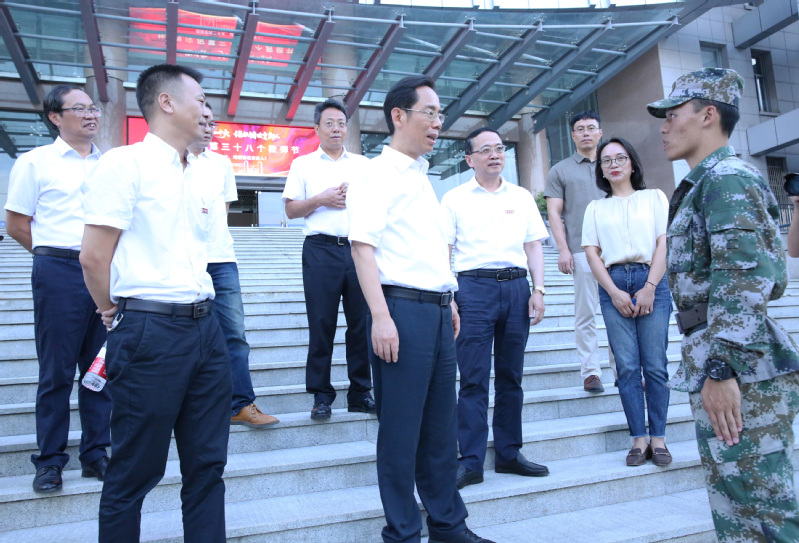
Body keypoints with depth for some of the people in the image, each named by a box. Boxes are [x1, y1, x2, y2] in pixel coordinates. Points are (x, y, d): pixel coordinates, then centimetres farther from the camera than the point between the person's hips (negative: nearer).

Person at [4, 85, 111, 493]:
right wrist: (57, 252, 2)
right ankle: (49, 461, 15)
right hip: (59, 274, -3)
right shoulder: (35, 162, 3)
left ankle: (95, 454, 18)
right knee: (56, 371, 2)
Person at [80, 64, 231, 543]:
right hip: (151, 332, -7)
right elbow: (94, 257, -10)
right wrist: (120, 315, 4)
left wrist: (199, 312, 15)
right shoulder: (126, 163, -7)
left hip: (205, 328, 7)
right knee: (134, 475, 7)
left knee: (207, 466, 13)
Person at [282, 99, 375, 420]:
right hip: (321, 249, -2)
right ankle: (321, 396, 8)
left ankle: (361, 394, 10)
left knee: (362, 322, 0)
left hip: (360, 248, 2)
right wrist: (322, 199, -7)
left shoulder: (363, 165, 19)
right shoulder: (303, 164, 14)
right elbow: (291, 210, 7)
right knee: (322, 324, -2)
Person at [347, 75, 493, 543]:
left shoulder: (422, 177, 20)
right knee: (401, 429, 1)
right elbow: (363, 245, -15)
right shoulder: (378, 174, -5)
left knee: (442, 425, 15)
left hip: (437, 310, 8)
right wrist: (380, 316, -22)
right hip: (403, 309, -8)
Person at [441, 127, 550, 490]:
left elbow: (533, 245, 14)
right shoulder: (455, 199, 7)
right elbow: (443, 250, 2)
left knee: (511, 376, 9)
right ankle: (471, 462, 2)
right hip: (474, 286, -3)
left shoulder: (522, 197, 16)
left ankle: (509, 453, 20)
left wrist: (538, 289, 3)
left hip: (516, 286, 4)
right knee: (473, 378, -5)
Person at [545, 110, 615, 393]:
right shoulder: (560, 171, 11)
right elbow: (554, 213, 4)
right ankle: (590, 370, 5)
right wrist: (563, 249, -6)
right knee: (586, 313, -2)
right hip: (581, 250, -2)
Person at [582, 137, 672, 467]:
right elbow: (592, 252, 7)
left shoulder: (654, 197, 14)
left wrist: (649, 287, -8)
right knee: (627, 367, -1)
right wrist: (615, 292, -5)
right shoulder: (595, 208, 16)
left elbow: (664, 244, 4)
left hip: (651, 281, -1)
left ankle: (658, 437, 6)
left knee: (655, 365, -3)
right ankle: (639, 438, 5)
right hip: (613, 285, 1)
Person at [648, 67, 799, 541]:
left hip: (742, 370, -10)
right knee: (732, 503, 17)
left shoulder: (727, 177, -11)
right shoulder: (703, 183, 19)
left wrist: (720, 368, -25)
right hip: (718, 361, 10)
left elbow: (743, 280, -22)